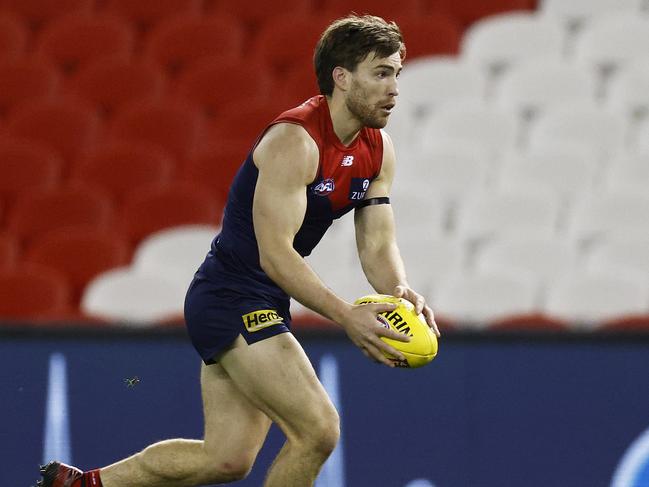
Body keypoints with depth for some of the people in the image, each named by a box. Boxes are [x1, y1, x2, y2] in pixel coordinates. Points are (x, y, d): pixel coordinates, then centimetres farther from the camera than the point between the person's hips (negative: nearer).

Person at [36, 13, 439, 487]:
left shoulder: (378, 149, 5)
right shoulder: (294, 140, -22)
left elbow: (378, 244, 4)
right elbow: (274, 253, -27)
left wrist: (402, 292, -18)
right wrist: (347, 316, -35)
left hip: (261, 306, 9)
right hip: (232, 300, -9)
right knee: (318, 430, -17)